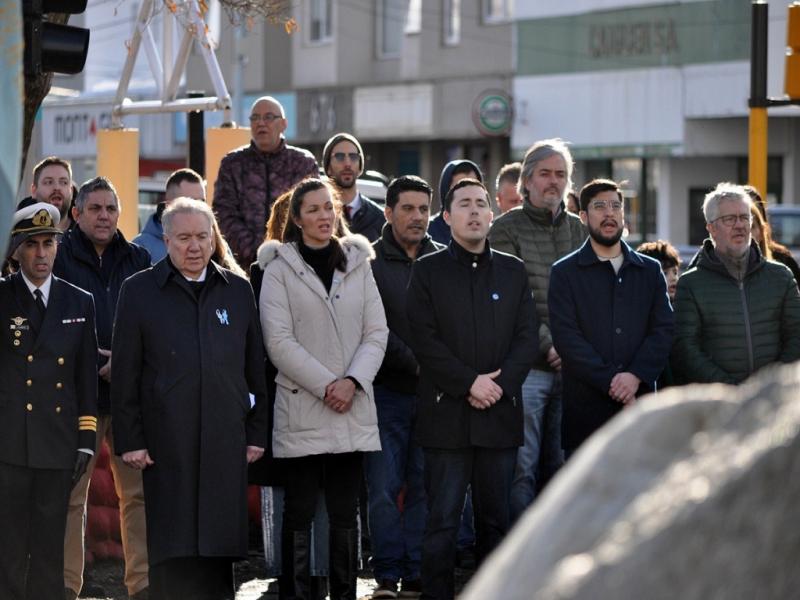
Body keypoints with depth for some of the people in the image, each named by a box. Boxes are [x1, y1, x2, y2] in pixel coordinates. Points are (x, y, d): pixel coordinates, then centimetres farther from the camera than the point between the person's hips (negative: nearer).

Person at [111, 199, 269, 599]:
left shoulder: (238, 290, 13)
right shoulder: (139, 291, 4)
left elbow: (255, 368, 14)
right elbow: (124, 374, 1)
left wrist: (256, 432, 9)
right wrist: (129, 441, -4)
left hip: (226, 442, 3)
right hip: (166, 443, -2)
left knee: (220, 548, 4)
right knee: (172, 551, -2)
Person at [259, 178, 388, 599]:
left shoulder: (357, 265, 11)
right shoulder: (280, 270, 1)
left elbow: (376, 332, 7)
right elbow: (279, 341, -7)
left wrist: (353, 381, -9)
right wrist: (325, 386, -13)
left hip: (353, 408, 3)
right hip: (302, 408, -3)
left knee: (346, 512, 6)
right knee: (299, 512, -2)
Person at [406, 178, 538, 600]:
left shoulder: (512, 271, 13)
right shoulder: (428, 271, 4)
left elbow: (526, 337, 7)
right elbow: (423, 339, -5)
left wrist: (500, 384, -9)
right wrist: (470, 383, -13)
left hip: (500, 414, 3)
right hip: (446, 414, -3)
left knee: (495, 517, 6)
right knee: (442, 521, -4)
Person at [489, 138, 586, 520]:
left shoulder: (579, 230, 15)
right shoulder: (506, 229, 0)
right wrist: (548, 346, -13)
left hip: (570, 366, 5)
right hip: (526, 366, -5)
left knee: (560, 467, 8)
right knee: (523, 468, -6)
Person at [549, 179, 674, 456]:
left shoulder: (650, 270, 15)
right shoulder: (565, 273, 6)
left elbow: (664, 329, 5)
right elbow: (567, 337, -4)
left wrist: (636, 376, -11)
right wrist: (611, 381, -12)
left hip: (640, 401, 2)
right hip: (586, 409, -2)